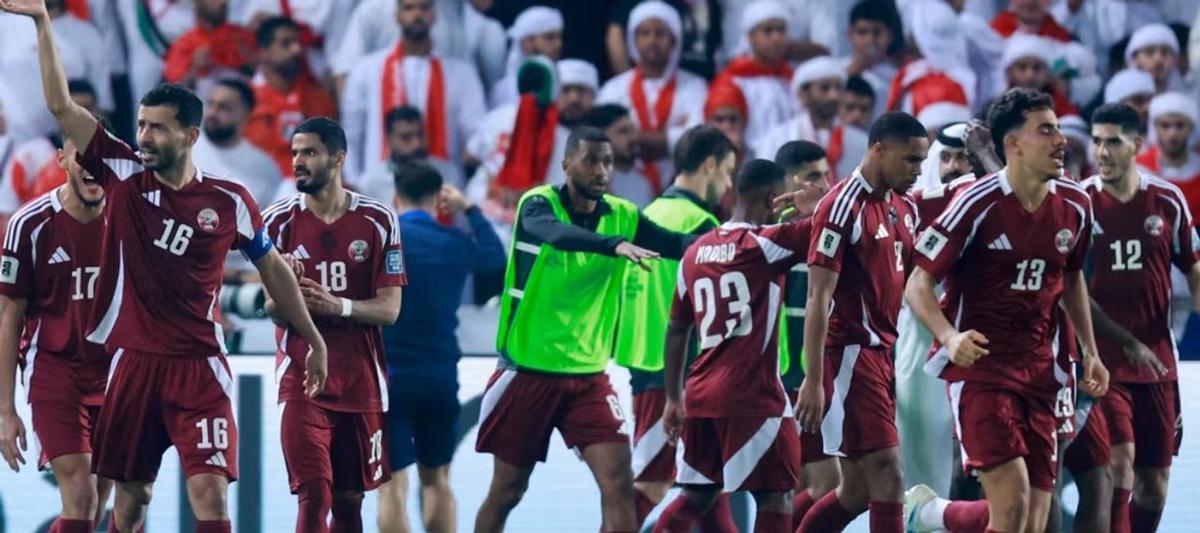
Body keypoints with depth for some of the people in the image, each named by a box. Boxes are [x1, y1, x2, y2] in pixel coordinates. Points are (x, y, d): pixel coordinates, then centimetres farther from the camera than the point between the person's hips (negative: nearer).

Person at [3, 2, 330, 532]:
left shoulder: (229, 202, -1)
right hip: (133, 363, 2)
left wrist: (313, 340, 18)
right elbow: (61, 106, -3)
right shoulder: (123, 177, 1)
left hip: (198, 367, -2)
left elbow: (273, 269, 14)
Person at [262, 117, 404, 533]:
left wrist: (338, 306, -23)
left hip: (361, 382, 2)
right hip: (302, 380, -2)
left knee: (350, 500, 10)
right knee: (313, 496, -14)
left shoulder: (378, 222, -2)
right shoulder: (280, 221, -2)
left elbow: (389, 309, -4)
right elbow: (273, 312, 0)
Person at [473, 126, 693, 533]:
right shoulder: (539, 204, -11)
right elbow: (557, 234, -34)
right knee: (506, 491, 7)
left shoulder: (623, 217, 2)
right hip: (527, 372, -3)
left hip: (587, 375, 3)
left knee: (619, 483, -12)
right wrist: (615, 245, -51)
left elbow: (680, 245, -9)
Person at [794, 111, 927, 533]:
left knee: (858, 490, 11)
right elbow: (819, 298, -16)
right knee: (887, 475, -12)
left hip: (882, 352, 9)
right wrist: (813, 381, -20)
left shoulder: (905, 208, 13)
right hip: (851, 352, -9)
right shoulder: (843, 207, -13)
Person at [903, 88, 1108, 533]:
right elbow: (918, 287, -11)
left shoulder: (1074, 206, 5)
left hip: (1038, 371, 6)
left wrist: (1090, 352, 18)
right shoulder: (978, 204, -12)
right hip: (978, 365, -6)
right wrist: (949, 336, -29)